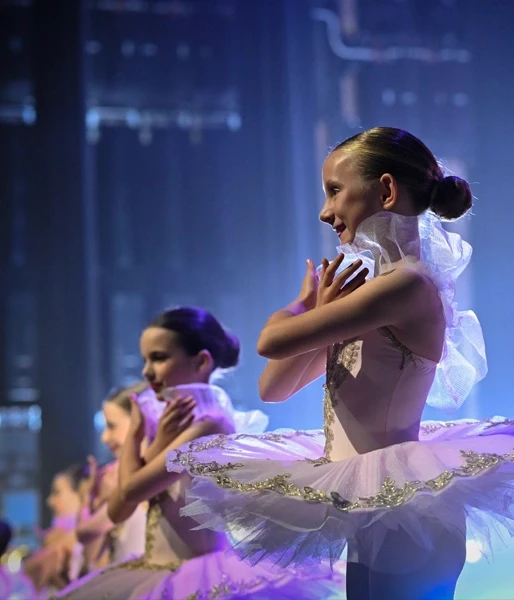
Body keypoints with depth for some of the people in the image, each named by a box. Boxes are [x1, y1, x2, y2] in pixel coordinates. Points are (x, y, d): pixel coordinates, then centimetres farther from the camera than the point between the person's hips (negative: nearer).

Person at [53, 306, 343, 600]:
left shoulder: (210, 424, -16)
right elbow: (117, 511, 3)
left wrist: (134, 436, -1)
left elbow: (131, 490, -18)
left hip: (195, 574, -9)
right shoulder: (171, 423, 10)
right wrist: (158, 444, -6)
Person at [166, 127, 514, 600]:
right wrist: (318, 311, -3)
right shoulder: (367, 288, 11)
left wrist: (303, 307, 2)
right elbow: (273, 388, 11)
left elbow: (272, 341, -20)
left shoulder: (408, 284, -17)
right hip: (373, 515, 9)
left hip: (400, 526, -9)